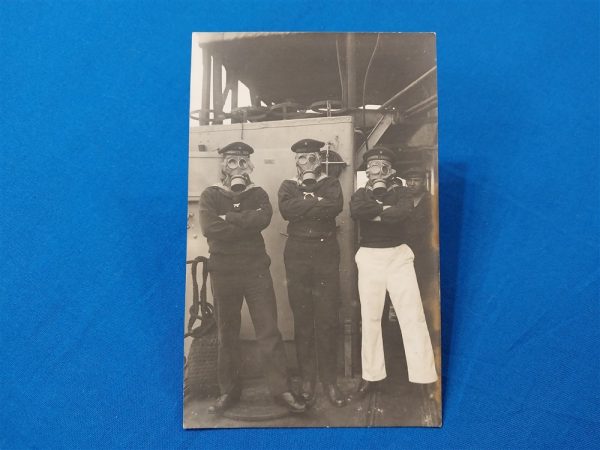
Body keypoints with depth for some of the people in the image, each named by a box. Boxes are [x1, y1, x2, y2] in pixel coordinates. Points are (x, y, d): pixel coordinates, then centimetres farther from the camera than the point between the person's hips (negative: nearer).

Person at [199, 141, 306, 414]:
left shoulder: (258, 194, 8)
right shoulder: (211, 195, 4)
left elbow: (263, 219, -15)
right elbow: (209, 228, -14)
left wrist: (229, 218, -13)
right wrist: (247, 223, -12)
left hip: (256, 270, 0)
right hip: (223, 272, 0)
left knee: (269, 331, -1)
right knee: (227, 333, 10)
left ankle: (281, 389, 7)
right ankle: (229, 390, 23)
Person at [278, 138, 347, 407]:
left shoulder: (331, 184, 13)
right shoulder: (288, 186, 14)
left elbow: (336, 206, -10)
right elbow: (286, 209, -9)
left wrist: (305, 200, -7)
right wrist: (318, 203, -8)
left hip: (326, 253, 0)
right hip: (297, 254, 1)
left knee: (327, 318, -2)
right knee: (302, 318, 2)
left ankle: (329, 379, 8)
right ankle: (307, 378, 13)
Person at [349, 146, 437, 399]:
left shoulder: (400, 193, 7)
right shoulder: (361, 194, 11)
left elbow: (408, 212, -17)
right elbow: (356, 211, -14)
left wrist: (375, 214, -11)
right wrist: (387, 209, -13)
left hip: (399, 256, -1)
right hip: (369, 257, 2)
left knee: (412, 315, -6)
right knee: (370, 317, 6)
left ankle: (425, 378, -1)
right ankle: (371, 376, 16)